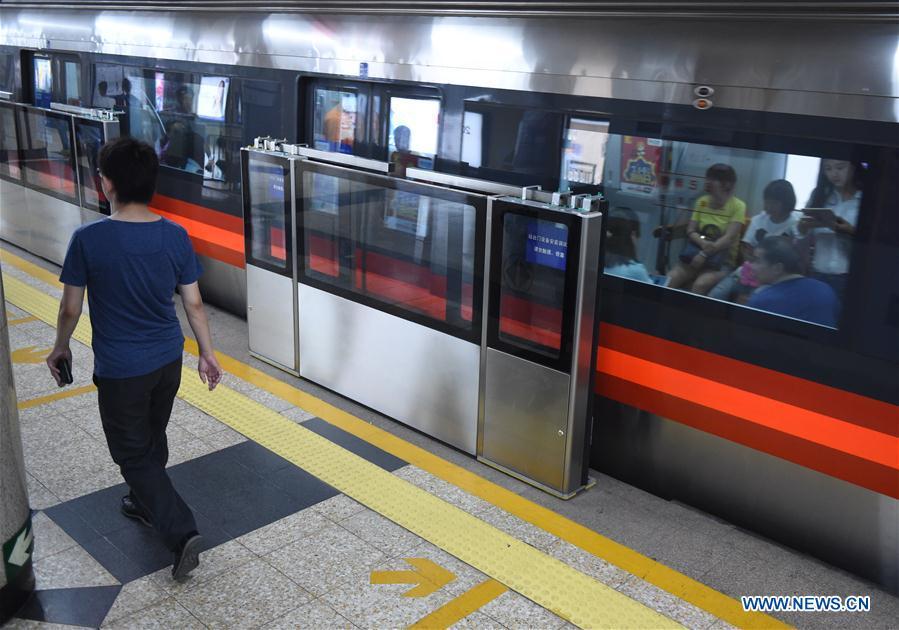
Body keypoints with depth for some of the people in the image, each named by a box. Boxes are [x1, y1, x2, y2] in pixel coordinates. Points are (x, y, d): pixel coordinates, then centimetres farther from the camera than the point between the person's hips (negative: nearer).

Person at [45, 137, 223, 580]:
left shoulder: (88, 239, -19)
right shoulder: (175, 236, -9)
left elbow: (71, 308, -8)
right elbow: (194, 303, -1)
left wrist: (60, 347, 11)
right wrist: (207, 354, 11)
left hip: (120, 369, -4)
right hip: (168, 360, 5)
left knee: (134, 453, 9)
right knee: (152, 439, 26)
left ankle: (181, 533, 1)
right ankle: (145, 503, 48)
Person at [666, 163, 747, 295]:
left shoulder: (737, 206, -5)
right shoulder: (702, 201, 9)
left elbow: (729, 238, -14)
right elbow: (690, 231, 4)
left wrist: (705, 254, -24)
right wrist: (703, 243, -18)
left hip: (722, 261, -4)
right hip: (697, 253, 4)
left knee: (700, 285, -34)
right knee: (670, 280, -25)